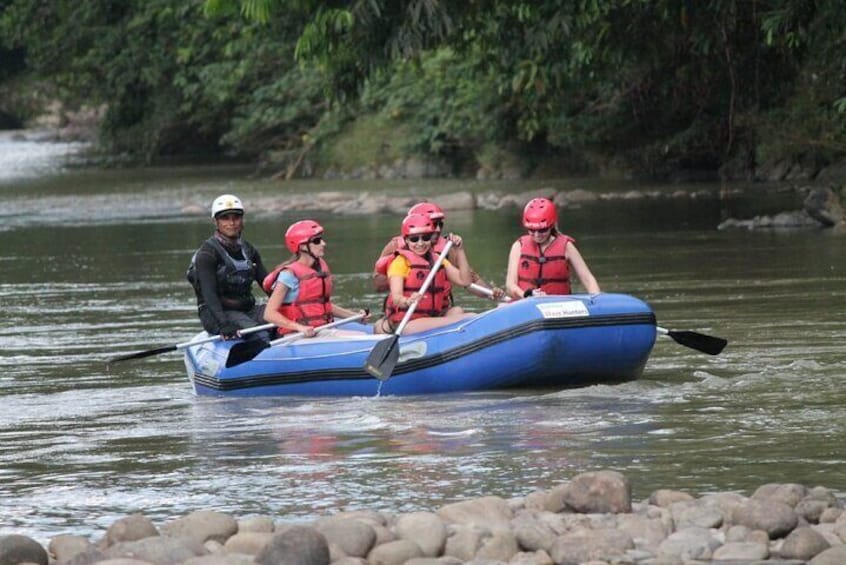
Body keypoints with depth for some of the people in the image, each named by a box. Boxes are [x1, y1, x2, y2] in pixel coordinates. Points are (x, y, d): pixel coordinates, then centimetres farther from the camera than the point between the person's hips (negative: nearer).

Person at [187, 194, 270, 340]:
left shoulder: (248, 250, 14)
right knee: (260, 334, -31)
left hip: (247, 310, 7)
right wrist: (224, 324, -33)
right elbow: (209, 293, -19)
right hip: (217, 314, -7)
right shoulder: (207, 253, -8)